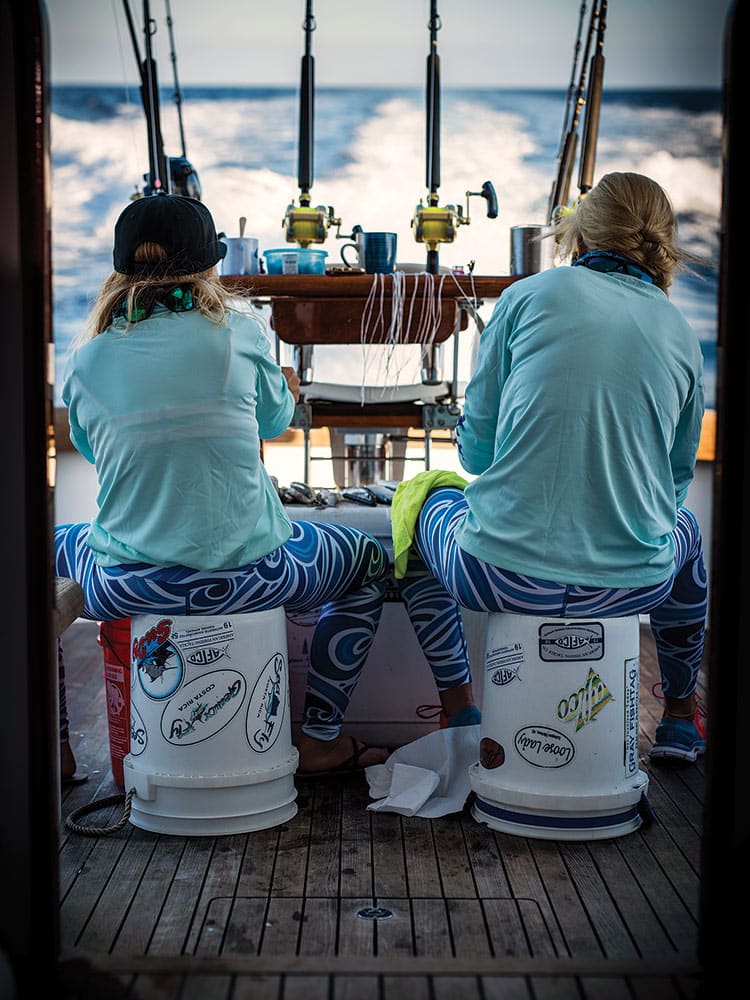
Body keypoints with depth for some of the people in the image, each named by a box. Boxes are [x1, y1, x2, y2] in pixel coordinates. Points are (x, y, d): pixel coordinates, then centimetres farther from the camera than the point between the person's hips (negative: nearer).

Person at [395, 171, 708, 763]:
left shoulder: (532, 294, 0)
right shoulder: (682, 334, 8)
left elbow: (474, 447, 4)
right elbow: (678, 475, 16)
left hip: (499, 579, -2)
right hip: (631, 585, 3)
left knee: (431, 498, 32)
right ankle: (680, 718, 51)